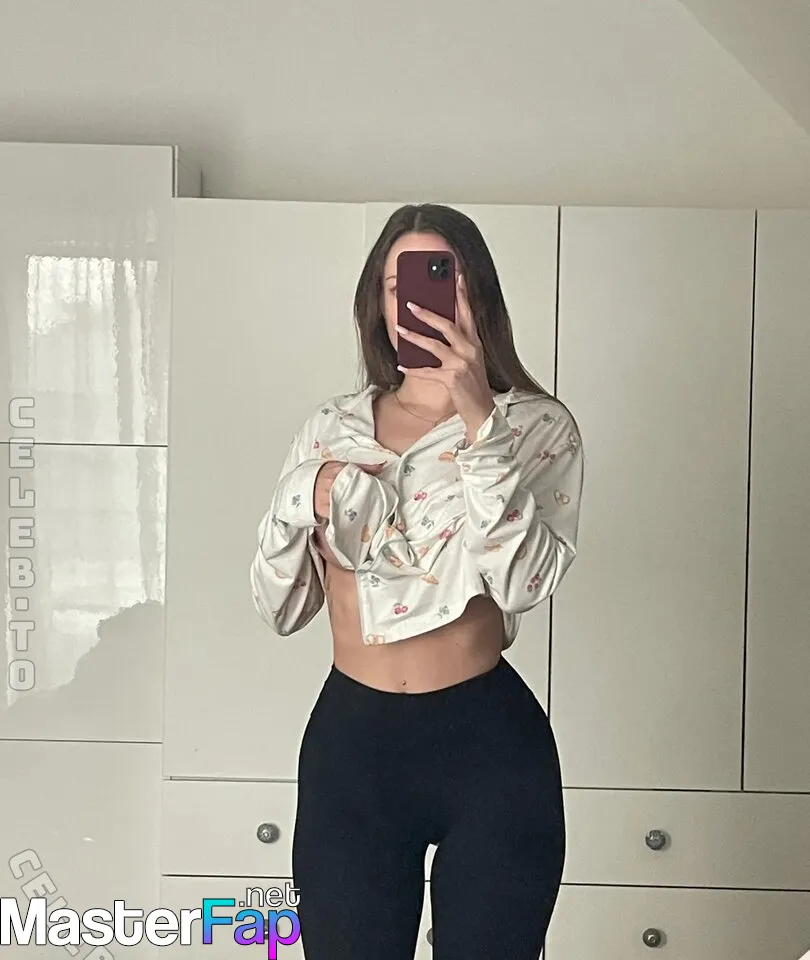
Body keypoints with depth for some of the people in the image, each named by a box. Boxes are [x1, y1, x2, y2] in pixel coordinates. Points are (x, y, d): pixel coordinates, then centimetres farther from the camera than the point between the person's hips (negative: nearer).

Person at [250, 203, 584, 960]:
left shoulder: (536, 424, -2)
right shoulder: (332, 427, 5)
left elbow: (524, 582, -18)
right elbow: (280, 608, 5)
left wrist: (479, 420, -22)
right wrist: (303, 498, -12)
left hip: (490, 744, -2)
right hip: (349, 741, 2)